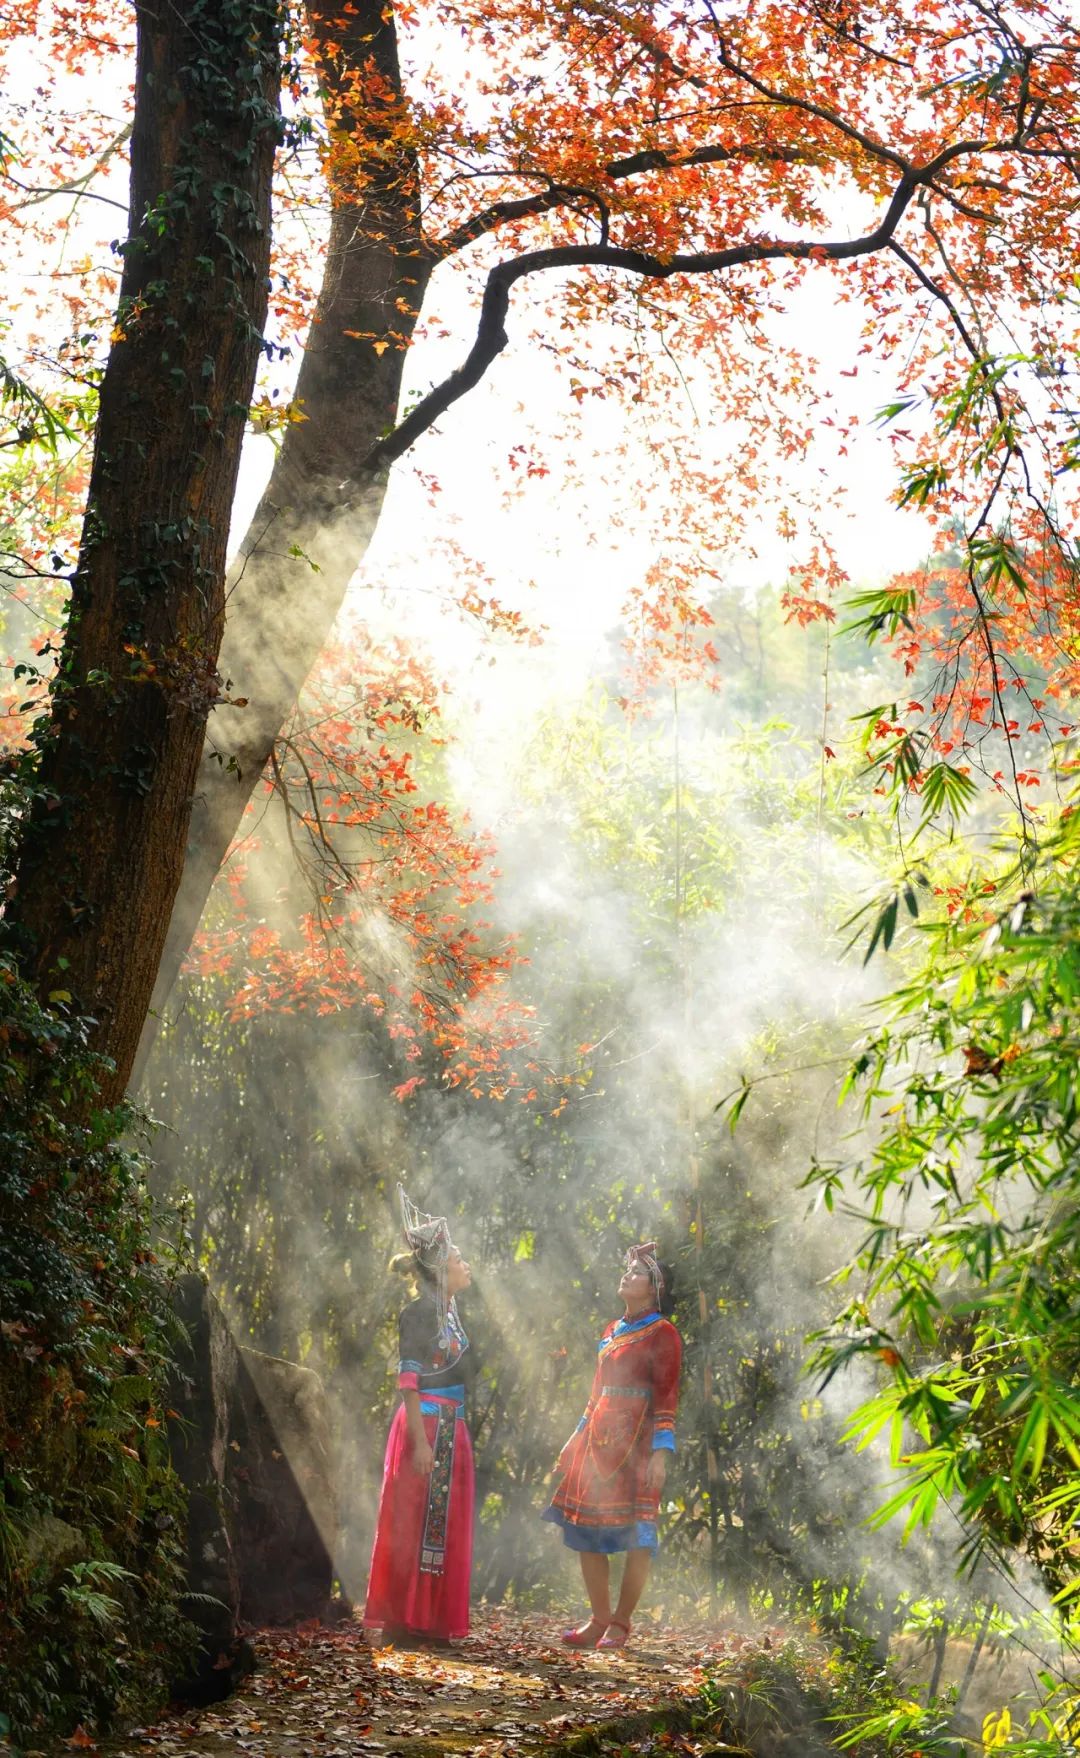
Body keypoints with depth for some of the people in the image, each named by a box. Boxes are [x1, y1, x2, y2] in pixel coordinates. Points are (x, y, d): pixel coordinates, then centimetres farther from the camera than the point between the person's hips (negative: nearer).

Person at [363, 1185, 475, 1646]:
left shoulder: (449, 1313, 15)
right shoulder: (420, 1313, -11)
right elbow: (409, 1381, -16)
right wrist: (421, 1441, -21)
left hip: (450, 1430, 9)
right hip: (426, 1428, -9)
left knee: (443, 1526, 10)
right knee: (417, 1524, -5)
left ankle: (430, 1621, 15)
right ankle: (404, 1621, -1)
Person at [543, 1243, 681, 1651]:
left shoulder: (662, 1334, -3)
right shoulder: (612, 1331, 18)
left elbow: (666, 1397, -8)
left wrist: (660, 1452, -16)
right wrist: (576, 1440, 20)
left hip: (634, 1441, -7)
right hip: (598, 1440, 7)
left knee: (635, 1534, -4)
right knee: (587, 1530, 5)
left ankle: (620, 1624, 3)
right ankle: (599, 1620, 13)